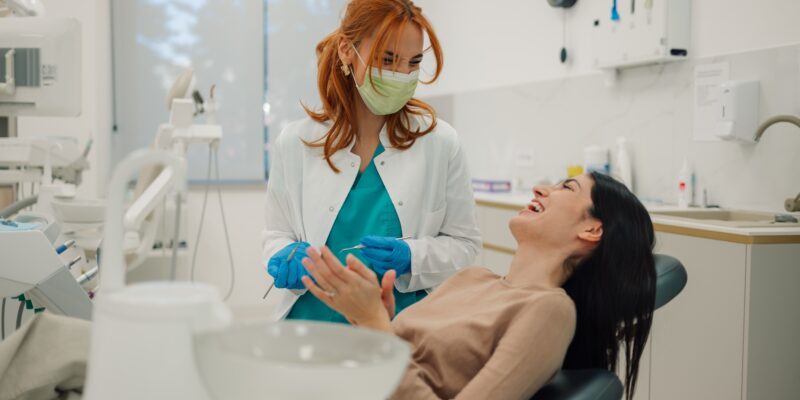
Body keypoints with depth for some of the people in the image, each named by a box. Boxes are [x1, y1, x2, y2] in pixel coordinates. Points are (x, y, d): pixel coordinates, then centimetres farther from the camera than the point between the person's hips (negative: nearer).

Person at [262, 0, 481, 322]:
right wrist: (288, 256, -10)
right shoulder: (296, 143, 3)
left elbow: (464, 242, 6)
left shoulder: (440, 142, 0)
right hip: (316, 317, 2)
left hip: (406, 323, -1)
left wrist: (411, 257, -12)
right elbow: (277, 234, 12)